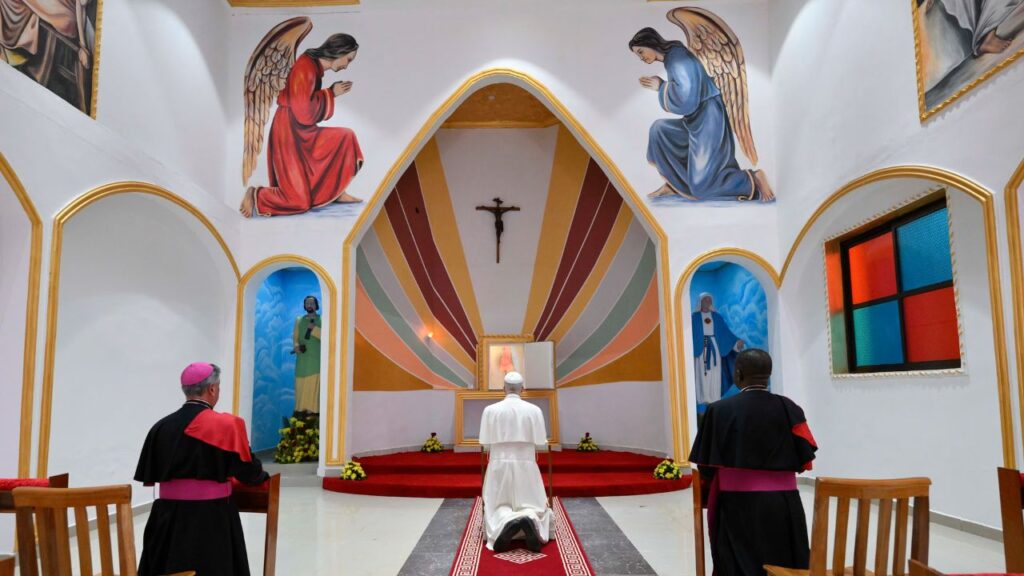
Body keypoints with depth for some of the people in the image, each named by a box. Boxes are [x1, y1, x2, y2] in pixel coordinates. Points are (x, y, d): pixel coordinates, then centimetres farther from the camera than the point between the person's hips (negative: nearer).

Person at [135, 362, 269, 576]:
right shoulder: (227, 424, -12)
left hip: (168, 514, 5)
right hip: (211, 517, -5)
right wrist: (262, 476, 16)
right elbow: (248, 471, -6)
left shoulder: (161, 426, 2)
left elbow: (149, 476, 11)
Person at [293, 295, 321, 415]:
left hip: (316, 357, -3)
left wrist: (314, 329, -15)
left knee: (314, 383, -9)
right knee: (301, 383, 0)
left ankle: (312, 409, -8)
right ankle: (301, 408, 5)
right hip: (302, 358, 3)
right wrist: (296, 346, -11)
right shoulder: (299, 320, 14)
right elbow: (295, 337, 9)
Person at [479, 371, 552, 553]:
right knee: (532, 504, 11)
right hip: (526, 465, 0)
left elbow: (485, 442, -1)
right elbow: (540, 443, -2)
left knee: (498, 505, 10)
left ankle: (506, 522, -25)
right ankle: (530, 519, -25)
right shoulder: (534, 410, -5)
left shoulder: (490, 410, -5)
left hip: (499, 465, 0)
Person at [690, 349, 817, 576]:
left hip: (737, 507, -3)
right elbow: (805, 461, 0)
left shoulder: (719, 410, -11)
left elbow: (707, 467, -5)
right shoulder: (788, 409, -4)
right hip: (784, 506, 3)